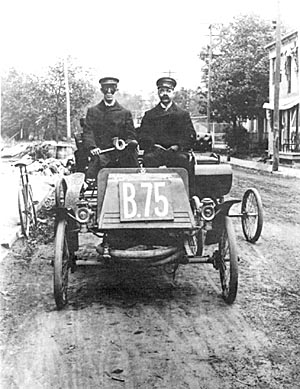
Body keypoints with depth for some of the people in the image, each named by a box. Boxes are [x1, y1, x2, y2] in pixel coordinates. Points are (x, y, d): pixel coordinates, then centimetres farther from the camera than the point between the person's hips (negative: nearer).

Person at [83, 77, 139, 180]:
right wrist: (92, 147, -12)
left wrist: (131, 142, -12)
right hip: (99, 152, -1)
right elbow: (87, 132, 6)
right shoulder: (92, 111, 16)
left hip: (120, 155, 1)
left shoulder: (125, 113, 16)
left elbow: (131, 134, 12)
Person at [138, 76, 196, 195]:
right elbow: (142, 137, 13)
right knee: (149, 158, -33)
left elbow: (190, 136, 10)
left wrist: (178, 146, -9)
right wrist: (152, 145, -8)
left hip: (177, 151, 0)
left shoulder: (183, 114, 20)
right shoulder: (149, 114, 22)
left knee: (183, 159, -33)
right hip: (155, 150, 1)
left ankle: (189, 194, -32)